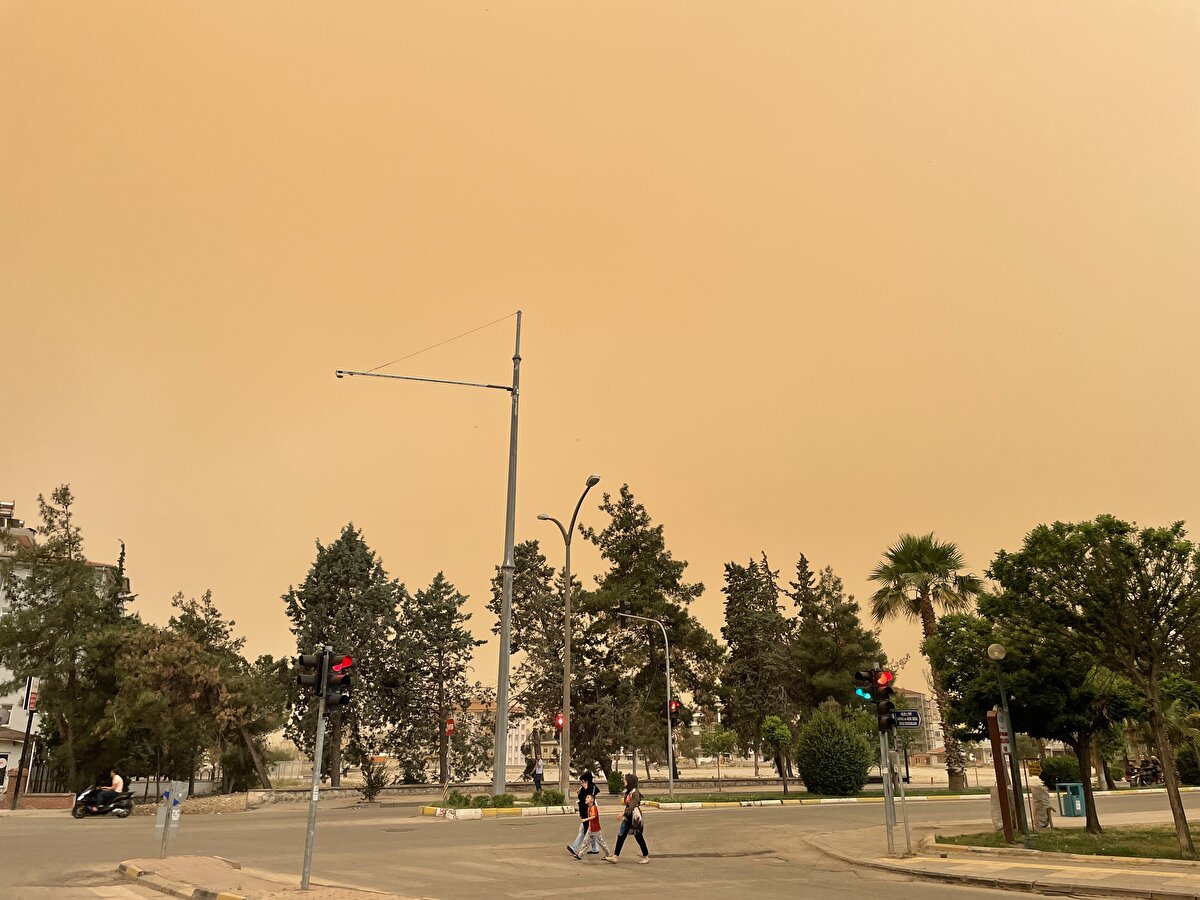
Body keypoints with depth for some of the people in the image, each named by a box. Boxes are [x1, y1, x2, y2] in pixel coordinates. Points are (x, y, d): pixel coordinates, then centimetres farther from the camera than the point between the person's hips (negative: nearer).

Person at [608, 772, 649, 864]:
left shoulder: (635, 792, -16)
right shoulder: (628, 792, 10)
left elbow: (633, 805, -25)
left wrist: (624, 814, -31)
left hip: (635, 817, -8)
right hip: (628, 817, 8)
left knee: (638, 837, 4)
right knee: (621, 836, 1)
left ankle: (646, 857, 19)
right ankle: (616, 857, 0)